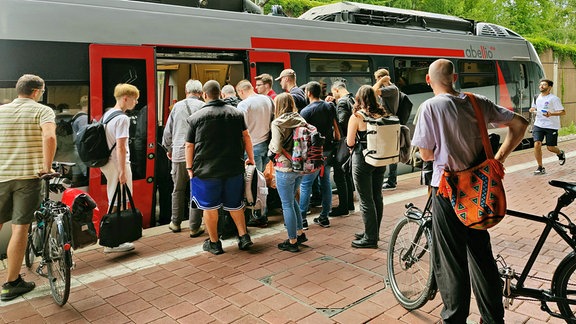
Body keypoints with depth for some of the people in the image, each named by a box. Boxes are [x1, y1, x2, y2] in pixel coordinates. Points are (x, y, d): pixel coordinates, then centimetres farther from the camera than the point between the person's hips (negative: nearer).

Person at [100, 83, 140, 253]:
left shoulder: (107, 114, 12)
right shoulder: (122, 118, -17)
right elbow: (120, 147, -21)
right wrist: (123, 171, -19)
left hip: (107, 163, 10)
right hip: (118, 164, -10)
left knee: (113, 202, 17)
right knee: (117, 204, -2)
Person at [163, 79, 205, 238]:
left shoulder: (177, 106, 7)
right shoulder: (203, 107, -3)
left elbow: (168, 131, 12)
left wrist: (168, 148, 27)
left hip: (179, 154, 3)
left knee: (178, 190, 16)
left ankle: (175, 222, 26)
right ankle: (195, 227, 6)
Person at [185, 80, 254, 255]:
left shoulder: (196, 117, -4)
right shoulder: (236, 113, 2)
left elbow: (189, 145, -1)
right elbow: (246, 137, 4)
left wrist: (189, 168, 8)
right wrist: (250, 158, 14)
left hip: (206, 170, -2)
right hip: (234, 167, 3)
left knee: (210, 206, 10)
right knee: (235, 204, 17)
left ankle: (214, 243, 18)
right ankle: (244, 236, 17)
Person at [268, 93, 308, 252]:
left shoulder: (277, 123, -13)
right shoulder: (301, 120, 4)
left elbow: (277, 148, -16)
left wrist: (270, 145, 4)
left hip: (285, 168, -7)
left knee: (287, 204, 4)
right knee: (292, 200, 23)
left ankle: (292, 241, 12)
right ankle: (300, 233, 29)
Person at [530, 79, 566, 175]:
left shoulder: (554, 98, -9)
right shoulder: (536, 98, 9)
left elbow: (563, 112, -10)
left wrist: (551, 114, -27)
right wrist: (532, 110, 2)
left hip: (551, 126, -4)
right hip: (538, 125, 4)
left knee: (550, 147, 4)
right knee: (537, 144, -13)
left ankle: (560, 153, 42)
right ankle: (540, 167, -3)